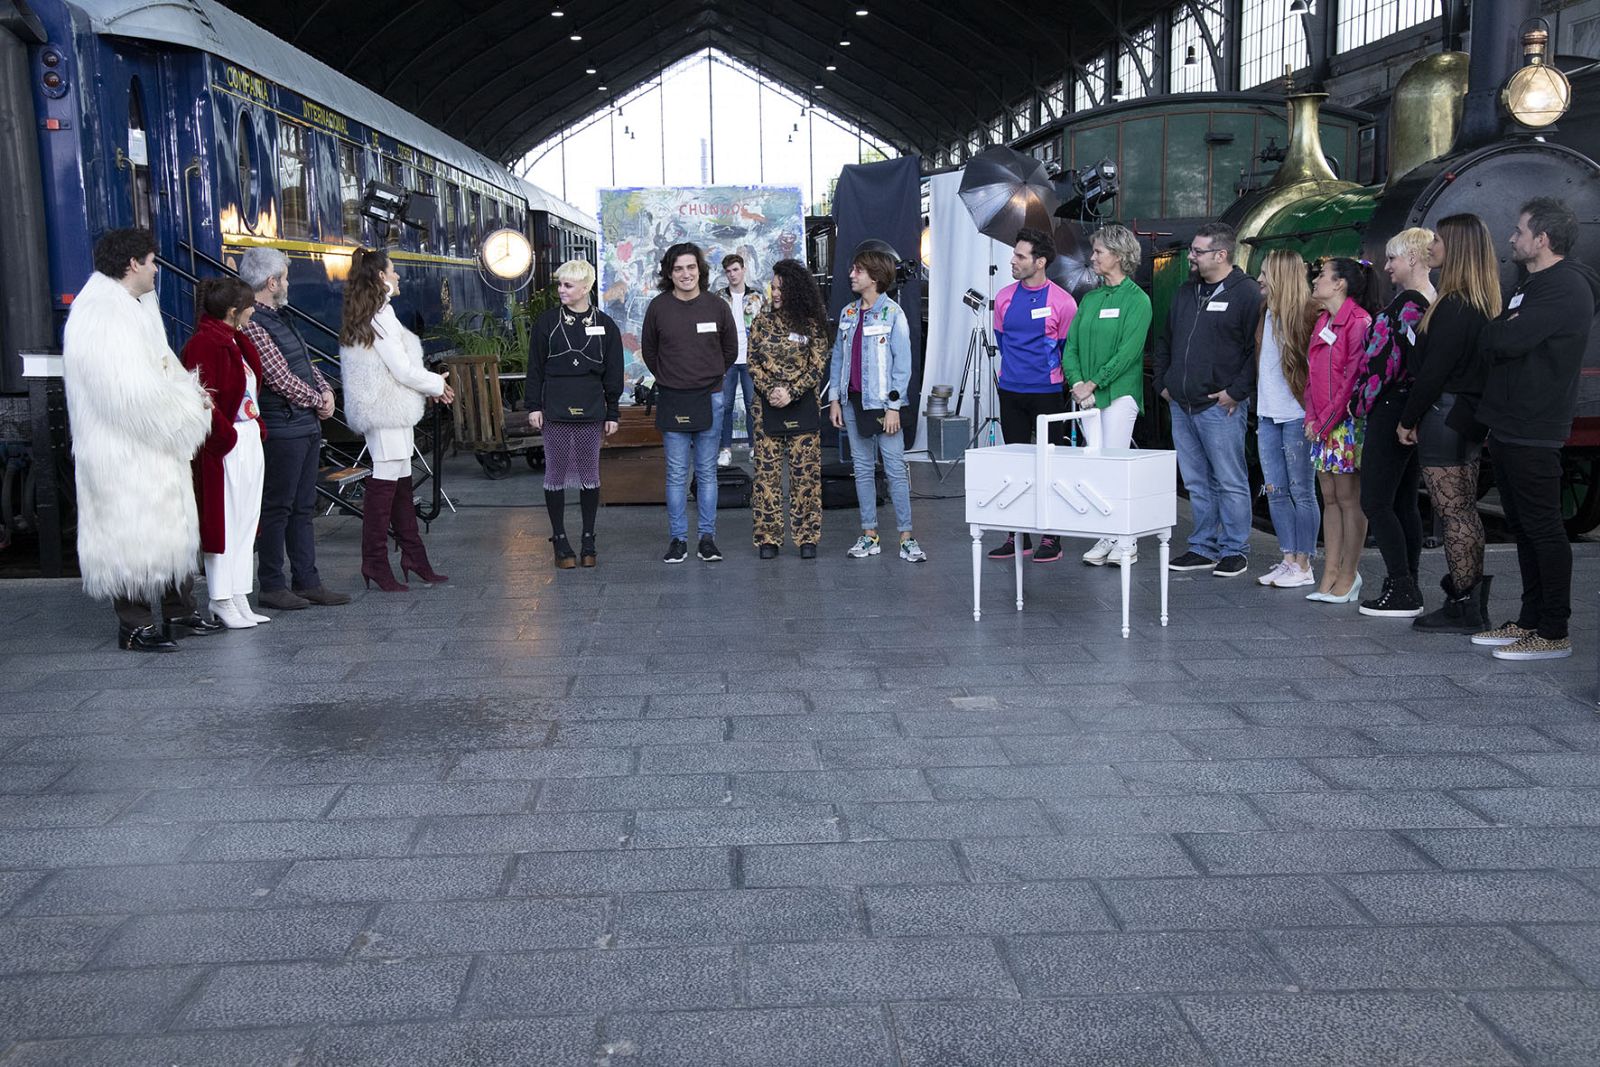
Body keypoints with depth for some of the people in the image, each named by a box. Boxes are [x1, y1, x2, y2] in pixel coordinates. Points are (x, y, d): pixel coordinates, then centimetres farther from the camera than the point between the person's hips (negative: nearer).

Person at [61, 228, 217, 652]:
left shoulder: (133, 308, 14)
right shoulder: (101, 315, -19)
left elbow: (158, 366, 20)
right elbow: (132, 392, -26)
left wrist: (188, 391, 1)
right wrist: (189, 401, -13)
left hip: (154, 448, 11)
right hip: (123, 453, -10)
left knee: (174, 529, 16)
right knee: (131, 534, -2)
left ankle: (178, 612, 27)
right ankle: (136, 626, 7)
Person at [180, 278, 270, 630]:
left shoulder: (236, 342, 15)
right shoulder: (204, 344, -15)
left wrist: (257, 428, 9)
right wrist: (226, 436, -18)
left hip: (249, 442, 10)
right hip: (224, 449, -10)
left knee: (246, 524, 12)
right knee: (224, 522, -1)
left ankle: (239, 599, 20)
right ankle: (222, 603, 8)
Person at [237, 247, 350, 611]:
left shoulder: (281, 316, 16)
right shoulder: (251, 325, -15)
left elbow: (306, 362, 21)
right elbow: (281, 379, -19)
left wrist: (326, 390, 3)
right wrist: (318, 401, -6)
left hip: (307, 426, 10)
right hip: (281, 429, -10)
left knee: (303, 508, 13)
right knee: (276, 509, -1)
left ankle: (306, 581, 20)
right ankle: (272, 586, 7)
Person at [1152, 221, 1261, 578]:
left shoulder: (1247, 294, -8)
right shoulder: (1186, 291, 15)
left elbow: (1258, 349, -14)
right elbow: (1164, 341, 24)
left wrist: (1237, 391, -16)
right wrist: (1162, 383, 15)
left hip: (1220, 406, -7)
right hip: (1181, 405, 7)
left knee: (1229, 482, 0)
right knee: (1196, 482, 13)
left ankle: (1234, 550, 9)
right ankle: (1203, 548, 21)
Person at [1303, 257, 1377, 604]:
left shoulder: (1358, 322, -12)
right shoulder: (1322, 321, 15)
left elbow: (1353, 379, -16)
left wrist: (1326, 421, -14)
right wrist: (1311, 418, 6)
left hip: (1348, 423, -8)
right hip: (1322, 426, 8)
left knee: (1349, 500, -2)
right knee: (1330, 498, 10)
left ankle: (1349, 576, 4)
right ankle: (1331, 573, 16)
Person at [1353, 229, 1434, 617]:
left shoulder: (1407, 302, -16)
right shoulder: (1434, 302, 14)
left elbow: (1389, 357, -18)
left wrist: (1363, 401, -6)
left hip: (1391, 409, -10)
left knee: (1375, 502, -5)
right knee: (1405, 502, 12)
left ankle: (1402, 590, -5)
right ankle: (1408, 590, 16)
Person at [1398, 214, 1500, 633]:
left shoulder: (1453, 306, -17)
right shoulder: (1483, 305, 12)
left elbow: (1433, 370, -19)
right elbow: (1477, 362, 14)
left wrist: (1408, 420, -10)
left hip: (1444, 414, -9)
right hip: (1471, 416, 10)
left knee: (1453, 514, -5)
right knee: (1466, 511, 14)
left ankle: (1462, 610, -1)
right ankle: (1473, 604, 20)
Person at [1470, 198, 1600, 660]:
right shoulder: (1532, 285, 19)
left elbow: (1510, 340, -23)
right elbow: (1502, 337, 17)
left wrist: (1486, 333, -4)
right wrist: (1498, 331, -3)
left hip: (1532, 434, -10)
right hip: (1509, 427, 10)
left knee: (1542, 528, -6)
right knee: (1523, 527, 14)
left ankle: (1554, 634, 0)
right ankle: (1529, 622, 22)